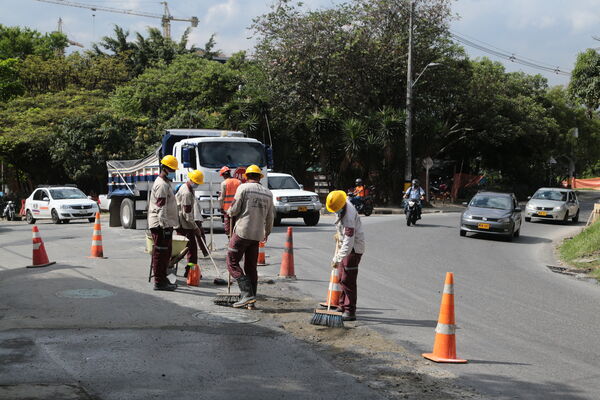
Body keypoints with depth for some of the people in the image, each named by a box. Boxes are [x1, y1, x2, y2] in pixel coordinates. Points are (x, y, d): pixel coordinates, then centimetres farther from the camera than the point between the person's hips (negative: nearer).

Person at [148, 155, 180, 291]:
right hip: (160, 224, -11)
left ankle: (163, 279, 22)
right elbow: (161, 208, -21)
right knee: (160, 253, -7)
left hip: (165, 224, 11)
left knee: (165, 253, 15)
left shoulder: (166, 183, 20)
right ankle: (159, 282, -5)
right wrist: (165, 226, -24)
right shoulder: (161, 185, -14)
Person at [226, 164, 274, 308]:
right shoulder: (268, 193, 11)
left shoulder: (243, 188, -5)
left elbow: (234, 210, -9)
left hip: (242, 232, -6)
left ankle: (247, 294, -13)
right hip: (257, 235, 6)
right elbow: (270, 217, 18)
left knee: (232, 263, -1)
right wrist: (267, 233, 34)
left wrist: (230, 212, 15)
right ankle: (251, 300, 10)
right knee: (251, 267, 12)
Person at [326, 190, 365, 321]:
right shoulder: (344, 202, -2)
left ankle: (350, 311, -7)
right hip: (344, 245, 10)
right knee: (341, 278, 15)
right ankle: (342, 307, 25)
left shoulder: (349, 217, -31)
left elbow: (349, 242, -36)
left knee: (348, 280, -11)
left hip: (354, 248, -10)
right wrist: (339, 234, 31)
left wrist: (337, 259, -39)